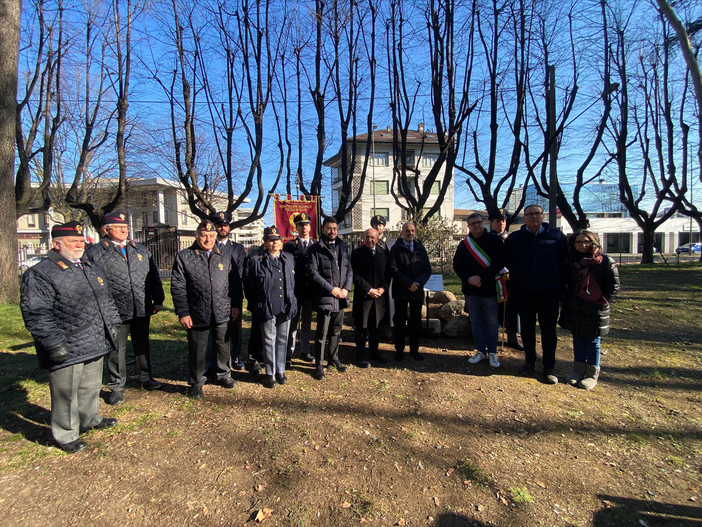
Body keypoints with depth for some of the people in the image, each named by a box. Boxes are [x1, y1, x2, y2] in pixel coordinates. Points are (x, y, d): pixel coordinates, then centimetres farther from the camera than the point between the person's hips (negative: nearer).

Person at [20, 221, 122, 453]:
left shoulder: (91, 269, 12)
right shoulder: (39, 274, -12)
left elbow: (106, 301, 20)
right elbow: (36, 314, -16)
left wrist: (112, 325, 16)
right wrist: (53, 343, -20)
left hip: (95, 345, 7)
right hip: (66, 350, -7)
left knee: (91, 387, 22)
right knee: (66, 393, 7)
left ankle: (90, 419, 41)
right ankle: (66, 435, 24)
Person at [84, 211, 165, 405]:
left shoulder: (141, 250, 12)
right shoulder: (94, 252, 0)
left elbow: (154, 277, 13)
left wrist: (158, 300, 8)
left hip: (142, 310, 4)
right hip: (115, 313, -3)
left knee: (142, 345, 17)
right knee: (116, 349, 7)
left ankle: (145, 377, 34)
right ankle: (116, 387, 23)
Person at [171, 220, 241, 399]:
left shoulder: (225, 257, 7)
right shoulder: (184, 257, -2)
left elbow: (235, 283, 10)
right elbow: (178, 288, -4)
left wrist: (236, 305, 5)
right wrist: (182, 312, -8)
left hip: (222, 314, 2)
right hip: (197, 315, -2)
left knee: (223, 347, 16)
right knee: (197, 351, 11)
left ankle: (224, 375, 37)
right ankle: (196, 383, 30)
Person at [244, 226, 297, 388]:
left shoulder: (290, 259, 9)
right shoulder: (257, 261, -2)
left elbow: (294, 282, 13)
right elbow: (250, 287, 0)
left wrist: (292, 302, 9)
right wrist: (254, 308, -1)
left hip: (285, 307, 4)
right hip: (266, 308, -3)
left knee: (282, 340, 13)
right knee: (269, 341, 6)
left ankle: (280, 370, 27)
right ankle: (270, 373, 20)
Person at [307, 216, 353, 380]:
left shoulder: (343, 248, 13)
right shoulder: (315, 249, -4)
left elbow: (349, 270, 11)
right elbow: (313, 273, -12)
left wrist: (346, 288, -4)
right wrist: (331, 289, -14)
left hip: (340, 297, 5)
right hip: (324, 297, -5)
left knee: (336, 331, 17)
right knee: (322, 333, 0)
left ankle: (334, 359, 32)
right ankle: (319, 365, 12)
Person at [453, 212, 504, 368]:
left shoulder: (495, 241, -2)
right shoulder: (463, 245, 8)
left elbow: (499, 263, -9)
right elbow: (457, 265, 7)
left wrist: (481, 277, -16)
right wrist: (469, 279, -9)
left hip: (489, 289, -3)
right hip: (471, 290, 3)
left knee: (492, 322, 3)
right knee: (476, 322, 10)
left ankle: (492, 352, 18)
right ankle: (480, 351, 21)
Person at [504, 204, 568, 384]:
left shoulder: (557, 236, 2)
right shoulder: (514, 238, 4)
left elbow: (565, 261, 7)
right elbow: (507, 262, 12)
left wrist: (560, 285, 3)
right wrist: (514, 282, 6)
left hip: (549, 292, -1)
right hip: (523, 292, 1)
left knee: (549, 330, 4)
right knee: (527, 328, 12)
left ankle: (549, 368, 16)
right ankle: (530, 362, 27)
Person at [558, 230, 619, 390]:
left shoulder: (606, 262, -7)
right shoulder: (571, 262, 6)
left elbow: (614, 285, -5)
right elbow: (566, 283, 16)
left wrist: (603, 302, -12)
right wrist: (567, 301, 7)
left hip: (595, 311, -4)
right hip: (574, 310, 4)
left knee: (593, 342, 7)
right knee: (577, 341, 13)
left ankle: (592, 375, 19)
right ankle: (578, 370, 26)